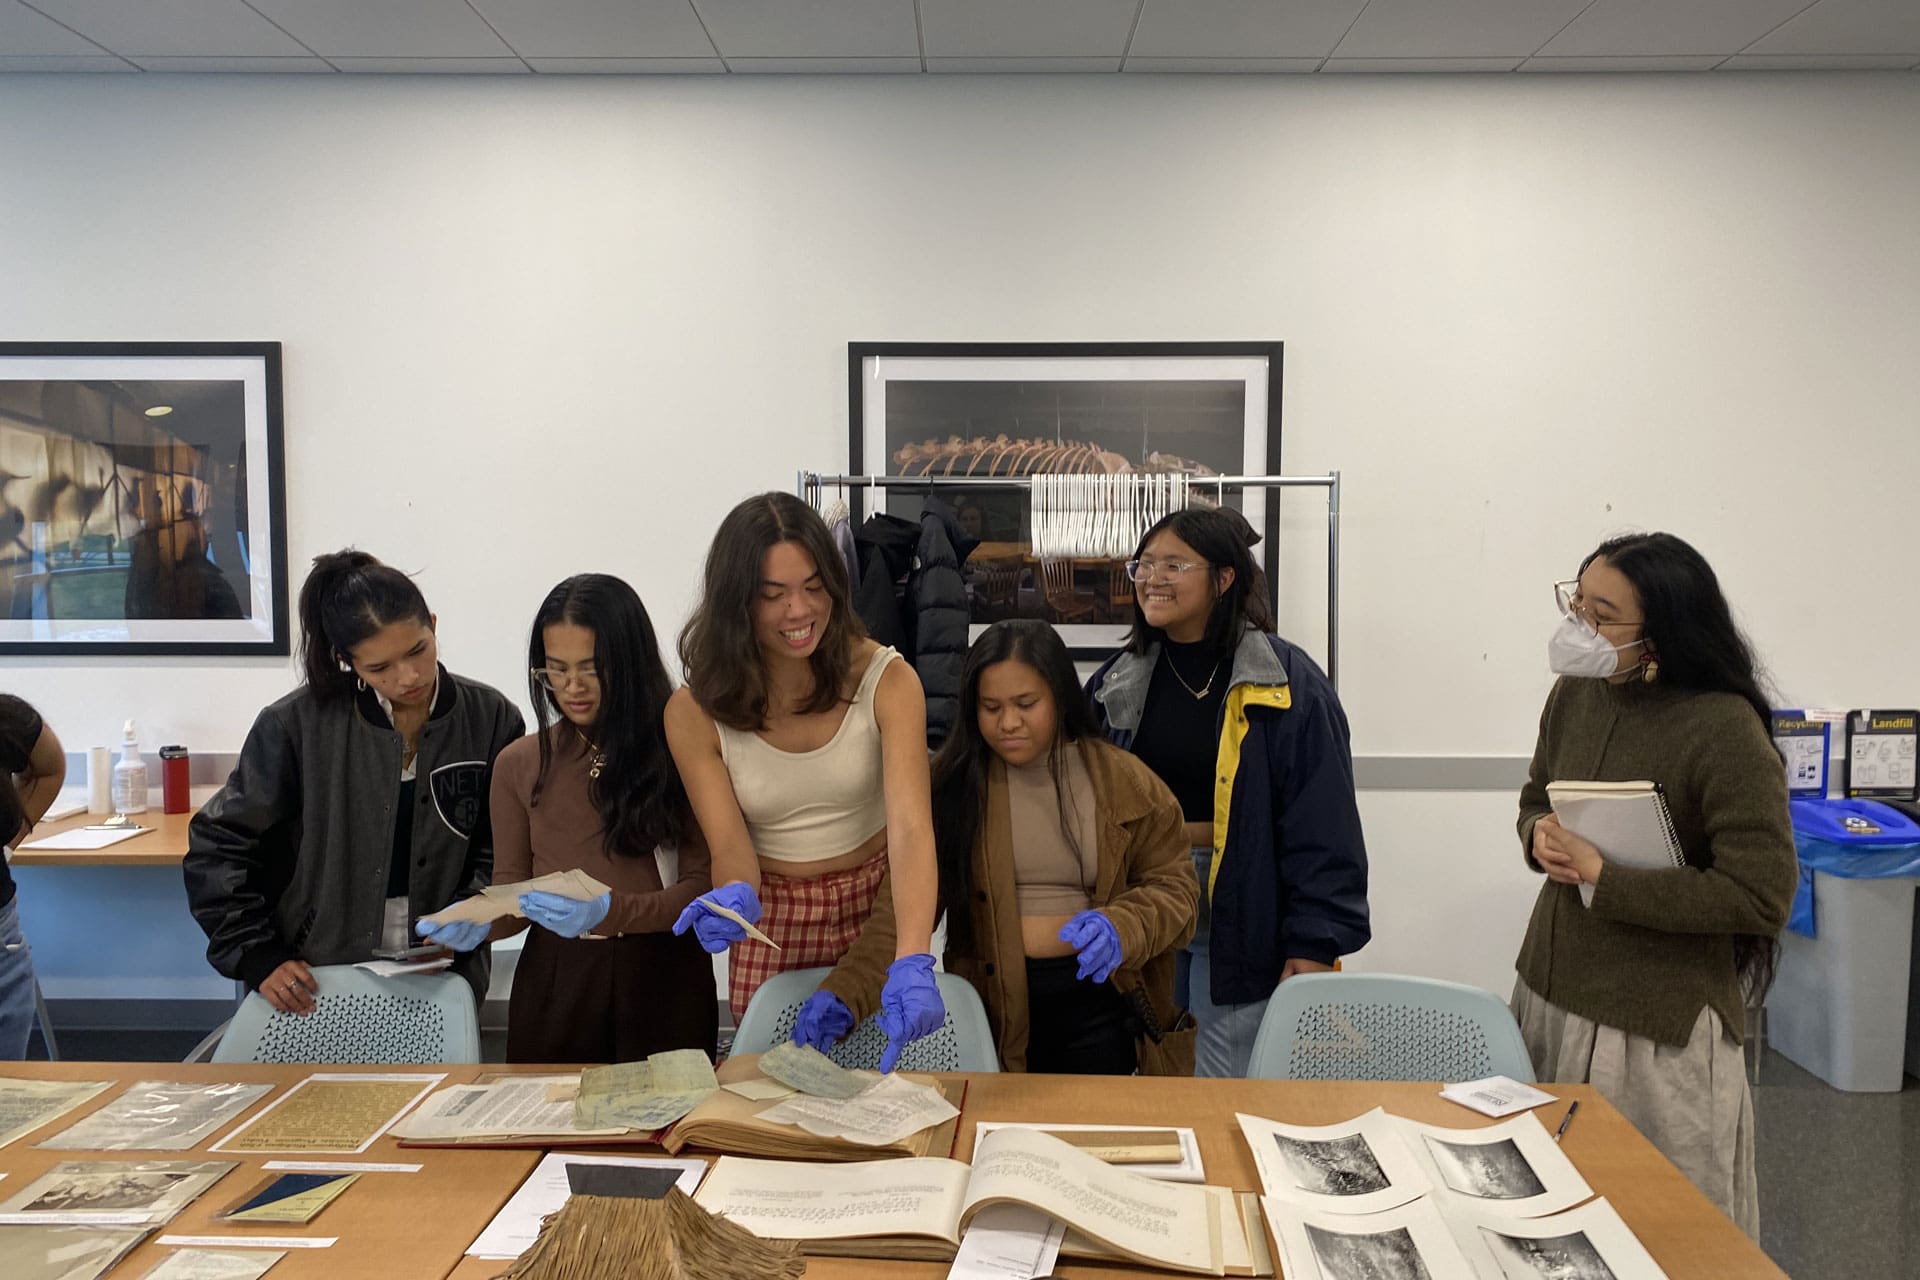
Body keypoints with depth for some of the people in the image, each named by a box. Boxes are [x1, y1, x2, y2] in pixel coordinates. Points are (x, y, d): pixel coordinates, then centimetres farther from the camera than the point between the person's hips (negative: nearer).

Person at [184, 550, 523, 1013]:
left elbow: (502, 853, -2)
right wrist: (259, 958, -12)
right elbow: (219, 846, -6)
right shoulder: (296, 726, -13)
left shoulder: (491, 719, -10)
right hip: (316, 985, -1)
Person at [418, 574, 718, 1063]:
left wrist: (609, 912, -23)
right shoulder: (519, 764, 5)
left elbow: (701, 886, -8)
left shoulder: (682, 752, -5)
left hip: (663, 980, -2)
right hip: (555, 981, 2)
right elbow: (511, 889, 9)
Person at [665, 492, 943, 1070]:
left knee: (883, 1076, 13)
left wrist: (912, 964, -42)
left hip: (880, 899, 0)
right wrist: (735, 898, -39)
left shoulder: (886, 680, -19)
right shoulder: (694, 712, -13)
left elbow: (911, 828, -28)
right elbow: (729, 844, -14)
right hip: (774, 919, 1)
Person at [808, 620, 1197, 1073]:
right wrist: (845, 992, -24)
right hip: (993, 1002, 0)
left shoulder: (1123, 781, -2)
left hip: (1096, 992, 1)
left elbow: (1173, 886, 1)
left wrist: (1120, 927, -20)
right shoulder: (950, 782, -5)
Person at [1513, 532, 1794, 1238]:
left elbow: (1761, 896, -20)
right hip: (1551, 990, 6)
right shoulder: (1575, 694, 0)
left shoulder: (1725, 730, -20)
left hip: (1658, 1026, -6)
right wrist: (1539, 835, -7)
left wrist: (1604, 878, -22)